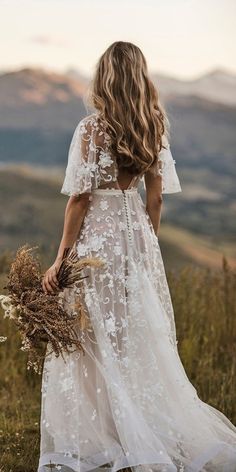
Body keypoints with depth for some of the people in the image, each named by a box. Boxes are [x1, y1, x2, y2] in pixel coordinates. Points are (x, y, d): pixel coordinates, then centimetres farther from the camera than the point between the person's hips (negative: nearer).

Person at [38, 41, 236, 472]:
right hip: (137, 237, 5)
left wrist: (61, 259, -8)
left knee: (101, 344, 2)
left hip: (97, 240, -5)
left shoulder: (91, 129, -13)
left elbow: (80, 198, -13)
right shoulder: (155, 128, 3)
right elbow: (155, 198, 6)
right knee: (142, 342, 13)